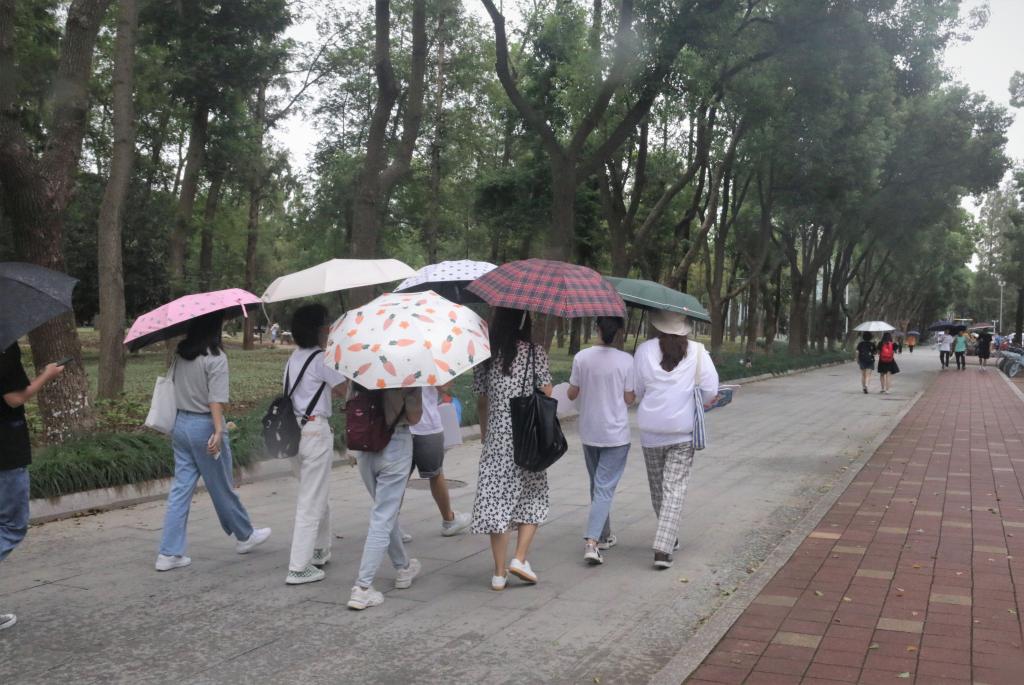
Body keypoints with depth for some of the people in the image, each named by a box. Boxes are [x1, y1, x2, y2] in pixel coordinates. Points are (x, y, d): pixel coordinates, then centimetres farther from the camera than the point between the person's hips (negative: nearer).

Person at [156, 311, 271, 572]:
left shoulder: (180, 353, 4)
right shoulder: (215, 357, -15)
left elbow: (172, 386, 9)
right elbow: (215, 399, -21)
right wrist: (219, 431, -24)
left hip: (180, 424, 6)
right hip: (204, 426, -6)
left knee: (180, 488, 8)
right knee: (222, 488, 9)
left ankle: (169, 553, 7)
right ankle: (245, 536, 29)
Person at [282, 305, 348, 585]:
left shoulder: (295, 358, 12)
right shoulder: (321, 359, -13)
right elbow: (344, 389, -6)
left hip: (293, 430, 9)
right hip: (315, 431, -9)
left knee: (318, 495, 22)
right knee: (311, 501, -4)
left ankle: (319, 551, 32)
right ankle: (299, 568, -3)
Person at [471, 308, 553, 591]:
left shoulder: (486, 356, 3)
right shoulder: (535, 353, -5)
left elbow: (481, 402, 9)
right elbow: (546, 397, -6)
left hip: (497, 438, 2)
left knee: (496, 498, 5)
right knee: (533, 496, 15)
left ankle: (499, 572, 8)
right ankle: (520, 557, 3)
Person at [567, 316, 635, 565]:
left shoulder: (581, 357, -7)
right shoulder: (625, 360, -12)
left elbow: (572, 394, 0)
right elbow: (629, 399, -7)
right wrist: (638, 393, 14)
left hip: (589, 433, 3)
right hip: (616, 434, -3)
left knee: (597, 484, 18)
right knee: (605, 488, -1)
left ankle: (604, 536, 29)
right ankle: (591, 540, -14)